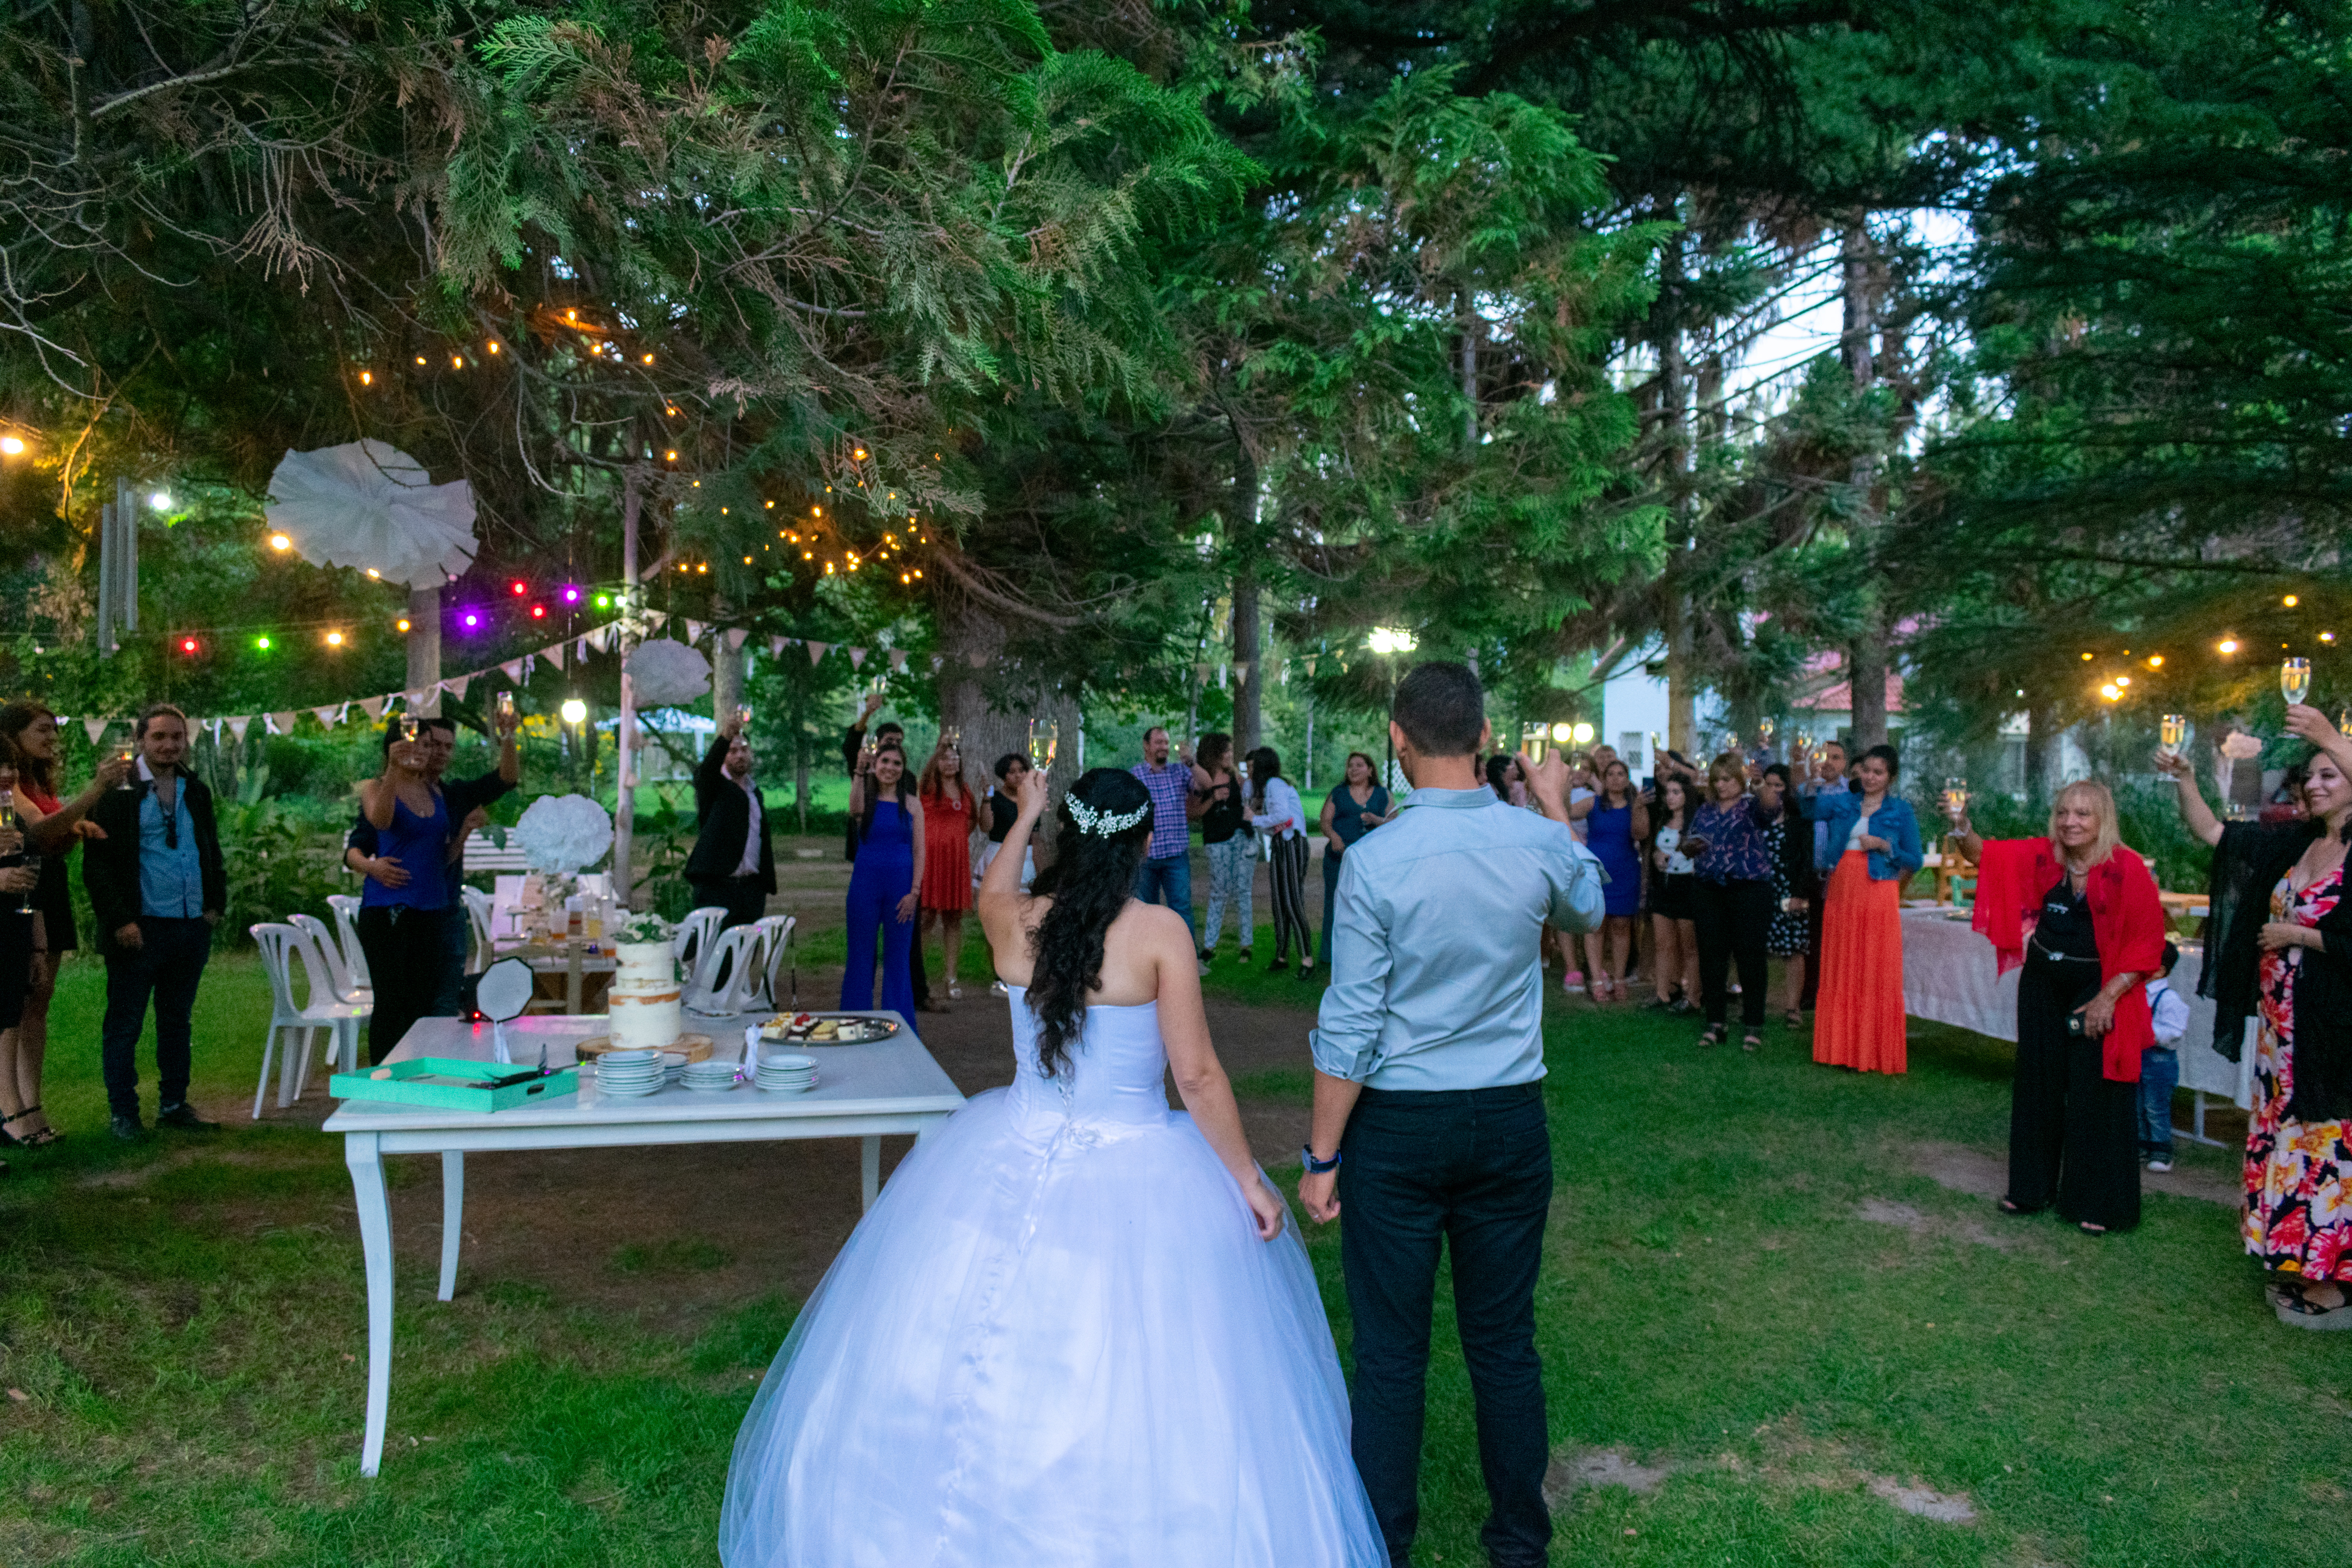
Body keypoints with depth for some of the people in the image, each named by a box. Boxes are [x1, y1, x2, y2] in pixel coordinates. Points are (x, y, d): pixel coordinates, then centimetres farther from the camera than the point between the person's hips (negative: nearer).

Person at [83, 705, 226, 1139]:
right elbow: (97, 862, -8)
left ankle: (174, 1105, 23)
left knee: (178, 1021, 14)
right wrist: (119, 920, -14)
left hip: (192, 926, 5)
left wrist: (215, 904, 9)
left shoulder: (196, 791, 12)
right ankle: (123, 1113, 12)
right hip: (139, 929, -5)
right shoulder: (118, 791, -6)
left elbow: (213, 852, 21)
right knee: (124, 1025, 3)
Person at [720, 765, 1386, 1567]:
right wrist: (1249, 1182, -3)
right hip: (1133, 1184, -4)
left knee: (988, 1365, 20)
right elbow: (1197, 1077, -13)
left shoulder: (1016, 923, -3)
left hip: (1010, 1166, 5)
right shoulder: (1159, 933, -14)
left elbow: (991, 890, 24)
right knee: (1130, 1382, 10)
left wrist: (1025, 815, 37)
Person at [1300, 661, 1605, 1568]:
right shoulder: (1540, 844, -6)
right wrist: (1557, 808, 31)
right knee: (1505, 1342, 16)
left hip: (1398, 1125, -3)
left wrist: (1322, 1157, -4)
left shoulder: (1375, 860, -15)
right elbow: (1587, 910, 19)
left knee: (1390, 1352, 8)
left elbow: (1350, 1026, -12)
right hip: (1510, 1120, 3)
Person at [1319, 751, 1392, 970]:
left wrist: (1377, 820, -13)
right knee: (1336, 903, -2)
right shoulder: (1338, 794, 12)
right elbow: (1325, 821, 6)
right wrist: (1333, 836, -15)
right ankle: (1331, 956, 5)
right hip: (1339, 856, 0)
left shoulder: (1382, 795, 12)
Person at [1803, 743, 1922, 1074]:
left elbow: (1916, 861, 2)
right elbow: (1807, 808, 0)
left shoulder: (1901, 811, 3)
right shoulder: (1843, 803, 11)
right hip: (1841, 893, 4)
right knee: (1840, 972, 7)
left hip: (1877, 896, -3)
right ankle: (1841, 1047, 15)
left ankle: (1874, 1052, 5)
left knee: (1876, 974, -2)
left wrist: (1884, 846, -11)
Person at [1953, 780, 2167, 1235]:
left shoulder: (2127, 869, -17)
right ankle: (2034, 1187, 28)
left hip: (2099, 991, -5)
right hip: (2043, 987, 5)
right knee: (2038, 1085, 13)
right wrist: (1961, 826, -23)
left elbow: (2146, 943, -14)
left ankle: (2097, 1203, 13)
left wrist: (2108, 997, -19)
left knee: (2095, 1095, -1)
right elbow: (1984, 855, -1)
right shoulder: (2042, 857, -5)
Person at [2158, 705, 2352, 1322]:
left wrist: (2296, 935, -17)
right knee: (2283, 1134, 13)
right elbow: (2212, 832, 8)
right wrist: (2185, 780, -3)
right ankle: (2297, 1262, 25)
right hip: (2281, 1022, 7)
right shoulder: (2294, 844, 8)